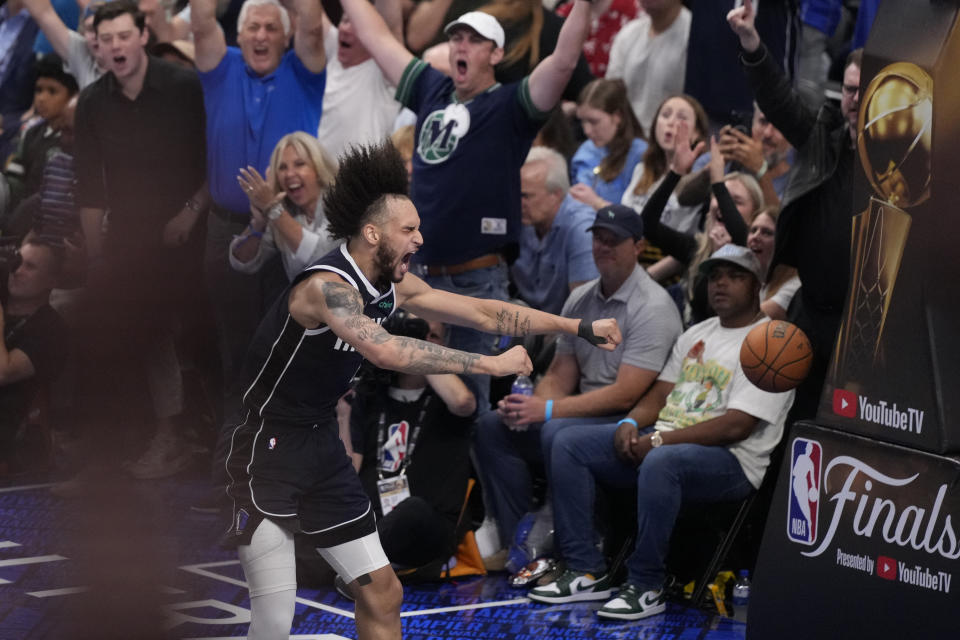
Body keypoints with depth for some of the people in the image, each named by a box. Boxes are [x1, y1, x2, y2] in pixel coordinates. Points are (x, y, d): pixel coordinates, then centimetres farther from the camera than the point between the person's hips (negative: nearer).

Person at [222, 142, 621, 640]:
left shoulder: (392, 287, 3)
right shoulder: (326, 286, -24)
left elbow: (484, 313, 10)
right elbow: (386, 352, -40)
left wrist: (581, 328, 8)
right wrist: (491, 364, -35)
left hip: (322, 448, 9)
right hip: (267, 449, -9)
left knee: (381, 594, 8)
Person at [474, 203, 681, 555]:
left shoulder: (652, 307, -14)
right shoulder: (580, 299, 13)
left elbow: (625, 395, -21)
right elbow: (559, 375, 15)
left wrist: (547, 409, -23)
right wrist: (530, 405, -9)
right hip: (585, 413, 8)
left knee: (557, 432, -34)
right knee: (492, 427, -6)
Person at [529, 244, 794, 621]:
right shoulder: (696, 335, 20)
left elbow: (736, 426, -18)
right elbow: (661, 391, 19)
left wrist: (658, 441, -19)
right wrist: (631, 424, -5)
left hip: (730, 460, -9)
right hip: (663, 441, 9)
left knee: (660, 462, -41)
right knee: (569, 444, -4)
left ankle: (645, 588, -28)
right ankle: (586, 573, -8)